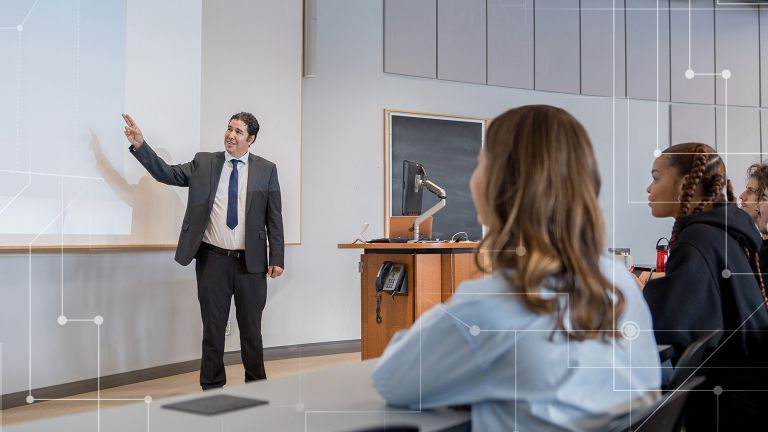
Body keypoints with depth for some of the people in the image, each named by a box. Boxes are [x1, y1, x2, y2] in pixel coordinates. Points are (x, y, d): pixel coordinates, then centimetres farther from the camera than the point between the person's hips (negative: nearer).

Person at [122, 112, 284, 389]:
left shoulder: (266, 170, 3)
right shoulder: (204, 163, 6)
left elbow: (274, 217, 2)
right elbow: (168, 174, -1)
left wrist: (276, 258, -3)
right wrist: (140, 145, -13)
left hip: (251, 263, 0)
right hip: (213, 260, 1)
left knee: (251, 330, 10)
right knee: (213, 329, 8)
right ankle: (212, 389, 19)